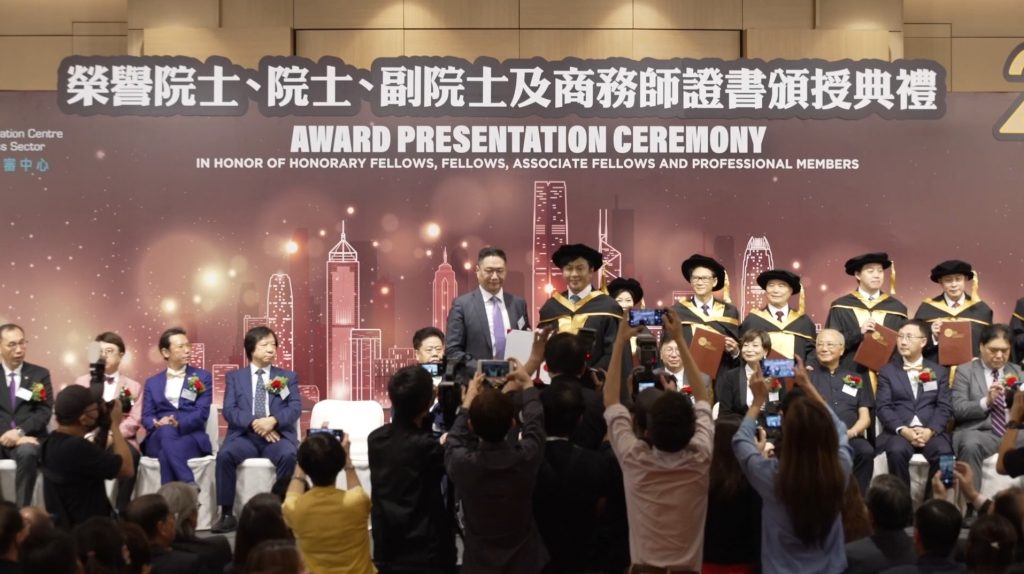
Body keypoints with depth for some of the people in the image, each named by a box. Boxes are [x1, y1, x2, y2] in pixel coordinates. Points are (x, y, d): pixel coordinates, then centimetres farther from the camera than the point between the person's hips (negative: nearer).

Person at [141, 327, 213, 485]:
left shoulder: (202, 377, 12)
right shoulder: (152, 382, 20)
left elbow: (201, 412, -2)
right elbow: (146, 416, 9)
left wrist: (178, 423, -21)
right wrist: (157, 424, -17)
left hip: (191, 437, -2)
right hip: (158, 439, 2)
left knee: (166, 454, -36)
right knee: (166, 431, -37)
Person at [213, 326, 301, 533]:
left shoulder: (288, 376, 16)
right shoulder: (235, 377, 15)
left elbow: (295, 407, 1)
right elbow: (229, 410, 1)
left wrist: (273, 420, -20)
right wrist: (254, 423, -18)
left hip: (277, 434, 0)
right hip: (245, 435, 0)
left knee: (289, 455, -34)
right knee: (225, 454, -31)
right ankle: (227, 514, -23)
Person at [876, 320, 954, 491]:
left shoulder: (939, 371, 17)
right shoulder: (887, 371, 14)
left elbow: (944, 407, 6)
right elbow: (883, 407, 2)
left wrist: (930, 430, -13)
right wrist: (903, 430, -15)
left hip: (931, 431, 1)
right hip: (898, 431, -1)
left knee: (943, 451, -31)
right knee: (897, 450, -34)